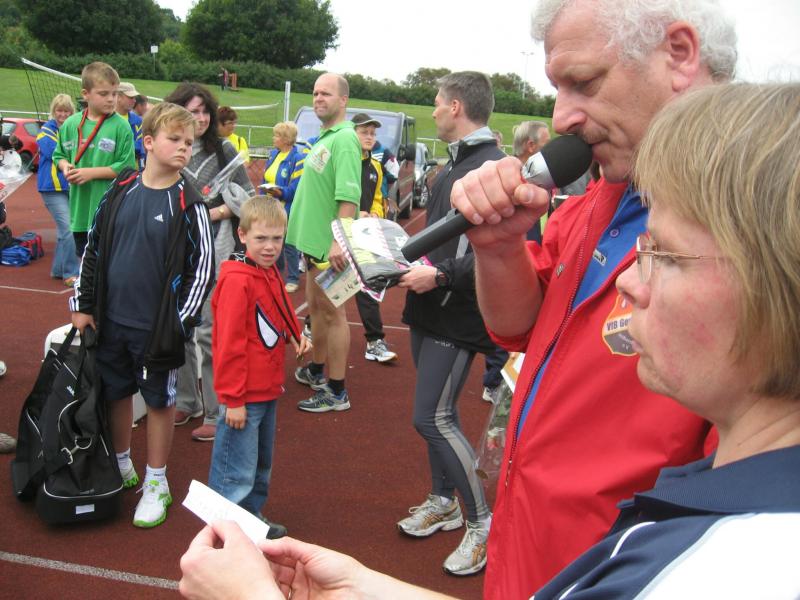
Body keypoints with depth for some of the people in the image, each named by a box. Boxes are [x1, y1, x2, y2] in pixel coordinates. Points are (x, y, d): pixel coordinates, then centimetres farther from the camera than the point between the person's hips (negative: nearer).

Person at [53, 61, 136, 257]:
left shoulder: (121, 126, -9)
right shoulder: (71, 124, 4)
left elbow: (127, 167, -12)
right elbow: (59, 155, 16)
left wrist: (92, 172, -16)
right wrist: (66, 167, -6)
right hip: (79, 209, 4)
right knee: (84, 256, 19)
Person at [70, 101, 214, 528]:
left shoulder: (187, 204, -9)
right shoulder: (120, 193, 2)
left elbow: (202, 267, -9)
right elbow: (93, 250, 10)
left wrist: (179, 322, -13)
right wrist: (82, 304, 7)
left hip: (157, 327, -4)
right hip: (112, 320, 4)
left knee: (159, 399, 8)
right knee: (115, 393, 16)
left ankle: (156, 484, 24)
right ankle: (121, 469, 38)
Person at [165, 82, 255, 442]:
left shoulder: (223, 151, -1)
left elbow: (246, 197, 0)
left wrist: (211, 214, -11)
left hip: (213, 251, -4)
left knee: (209, 330, -6)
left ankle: (218, 413, 4)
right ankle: (187, 401, 28)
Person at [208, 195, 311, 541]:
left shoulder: (270, 273, 7)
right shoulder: (237, 280, -21)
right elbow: (229, 344, -21)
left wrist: (296, 337, 1)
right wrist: (233, 399, -19)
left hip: (267, 390, 10)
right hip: (244, 396, -10)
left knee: (261, 464, 23)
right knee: (237, 471, 1)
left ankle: (252, 516, 38)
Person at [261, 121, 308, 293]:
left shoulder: (298, 156, -14)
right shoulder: (273, 154, 11)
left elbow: (298, 186, -19)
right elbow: (265, 179, 14)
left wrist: (282, 193, -31)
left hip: (288, 209, -7)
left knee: (289, 244, 0)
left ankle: (293, 279, 13)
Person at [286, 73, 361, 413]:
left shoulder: (344, 139, -17)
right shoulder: (324, 138, 14)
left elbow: (348, 196, -26)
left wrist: (338, 242, -32)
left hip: (329, 244, -9)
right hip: (313, 239, 10)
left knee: (332, 312, -2)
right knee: (316, 306, 20)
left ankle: (336, 392, 7)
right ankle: (316, 371, 37)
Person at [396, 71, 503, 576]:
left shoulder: (494, 169, -17)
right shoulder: (457, 163, 14)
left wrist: (441, 275, -26)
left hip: (458, 316, -10)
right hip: (429, 311, 10)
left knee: (433, 417, -8)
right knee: (436, 412, 17)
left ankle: (484, 524, 6)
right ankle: (443, 501, 33)